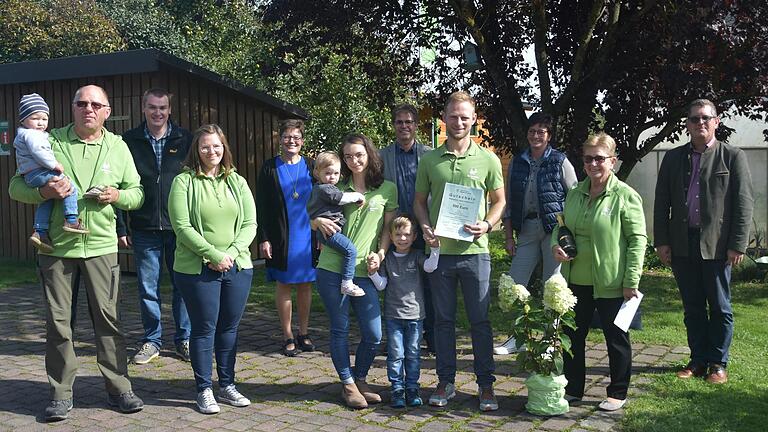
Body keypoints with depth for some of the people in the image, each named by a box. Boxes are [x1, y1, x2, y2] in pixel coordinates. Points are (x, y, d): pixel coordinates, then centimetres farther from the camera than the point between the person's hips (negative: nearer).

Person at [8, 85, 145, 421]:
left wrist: (118, 196, -9)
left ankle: (118, 388, 13)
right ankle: (61, 394, 17)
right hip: (56, 246, 0)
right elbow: (16, 187, 4)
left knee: (107, 317, 3)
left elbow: (137, 192, 13)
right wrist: (44, 192, -16)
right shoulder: (50, 142, 3)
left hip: (101, 245, 1)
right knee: (57, 320, 5)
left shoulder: (118, 148, 8)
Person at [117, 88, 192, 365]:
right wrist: (120, 227, 0)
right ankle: (152, 341, 22)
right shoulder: (129, 141, 3)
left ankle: (184, 340, 19)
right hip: (145, 230, 1)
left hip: (180, 228, 0)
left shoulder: (185, 139, 2)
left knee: (183, 285, 6)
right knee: (148, 289, 8)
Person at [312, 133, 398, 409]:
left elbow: (388, 228, 8)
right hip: (332, 269, 0)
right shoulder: (338, 187, 7)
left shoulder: (387, 189, 5)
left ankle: (359, 380, 25)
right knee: (340, 330, 6)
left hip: (363, 272, 0)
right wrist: (320, 221, -8)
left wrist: (380, 253, -8)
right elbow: (312, 219, 15)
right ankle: (348, 385, 22)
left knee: (373, 335, 1)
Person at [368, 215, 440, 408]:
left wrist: (435, 249, -30)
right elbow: (381, 285, 4)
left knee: (413, 353, 7)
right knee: (395, 354, 2)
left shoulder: (417, 255, 2)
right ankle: (397, 389, 11)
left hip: (415, 313, 0)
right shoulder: (387, 258, 4)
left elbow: (429, 267, -17)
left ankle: (412, 388, 18)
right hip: (393, 314, 0)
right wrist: (373, 273, -14)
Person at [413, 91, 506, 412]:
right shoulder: (429, 160, 5)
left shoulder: (488, 160, 2)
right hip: (439, 251, 2)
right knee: (443, 319, 11)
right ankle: (446, 382, 24)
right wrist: (425, 226, -7)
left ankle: (486, 384, 18)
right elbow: (419, 201, 12)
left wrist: (486, 224, -10)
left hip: (474, 250, -1)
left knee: (480, 320, 5)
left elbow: (499, 201, 8)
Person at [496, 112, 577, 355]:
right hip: (526, 229, 4)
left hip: (554, 228, -3)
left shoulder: (560, 161, 1)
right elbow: (509, 202, 12)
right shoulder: (517, 163, 11)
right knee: (513, 285, 1)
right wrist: (509, 236, 7)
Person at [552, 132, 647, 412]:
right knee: (572, 335, 14)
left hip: (610, 283, -6)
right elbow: (561, 225, 21)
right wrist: (556, 245, -1)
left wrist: (631, 282, -15)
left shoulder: (626, 196, -10)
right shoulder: (574, 194, 7)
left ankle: (618, 393, 26)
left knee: (616, 338, 10)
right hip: (576, 280, 6)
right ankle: (572, 389, 30)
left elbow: (637, 240, -11)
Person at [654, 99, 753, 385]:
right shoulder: (673, 158, 9)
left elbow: (744, 203, -4)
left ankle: (718, 363, 19)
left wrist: (737, 245, -10)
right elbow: (661, 201, 8)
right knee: (692, 308, 11)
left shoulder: (733, 157, 0)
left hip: (717, 246, -3)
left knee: (720, 308, 7)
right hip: (682, 245, 3)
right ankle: (698, 360, 22)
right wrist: (661, 241, 2)